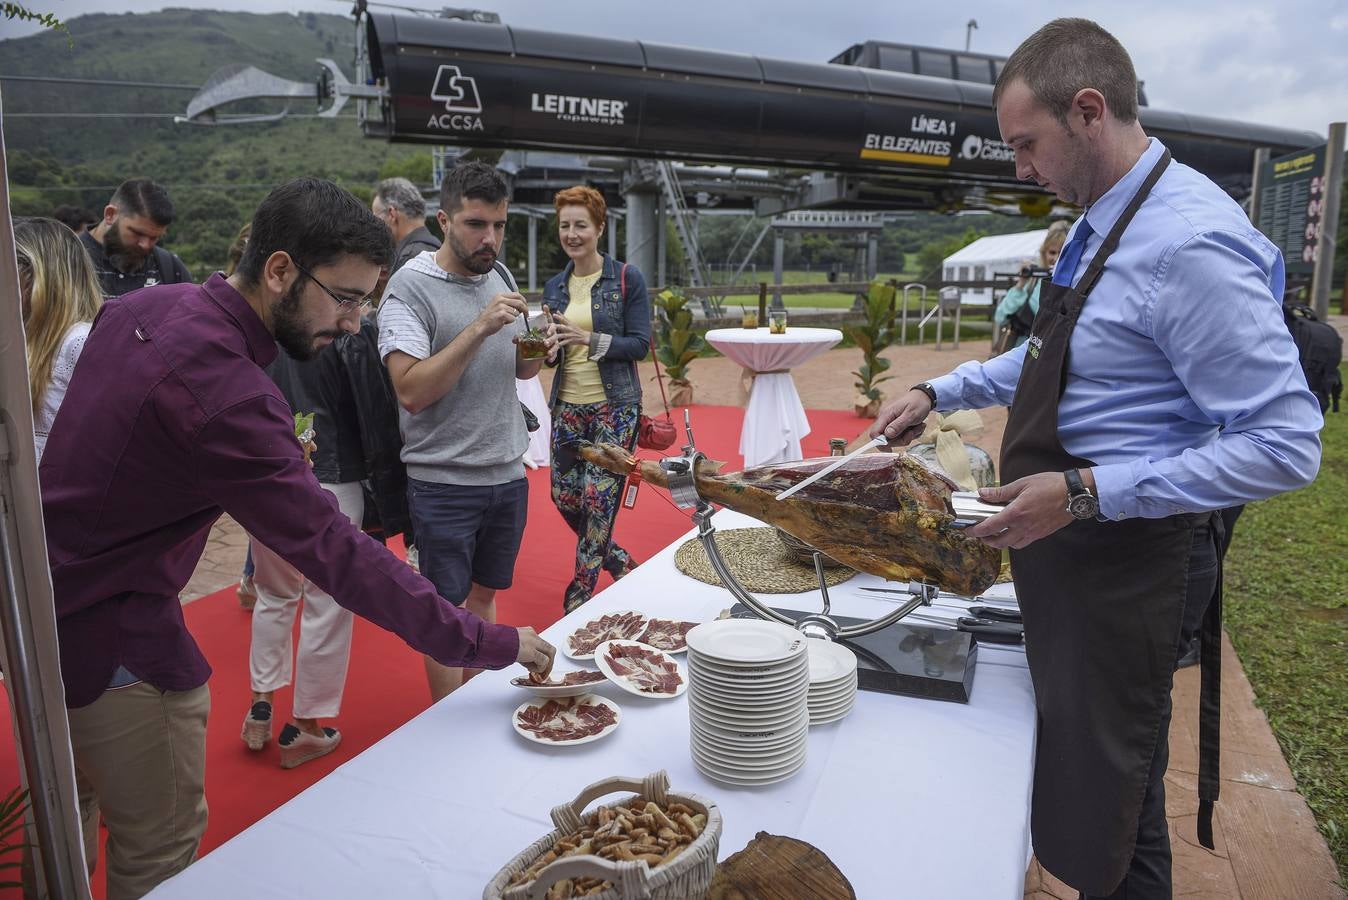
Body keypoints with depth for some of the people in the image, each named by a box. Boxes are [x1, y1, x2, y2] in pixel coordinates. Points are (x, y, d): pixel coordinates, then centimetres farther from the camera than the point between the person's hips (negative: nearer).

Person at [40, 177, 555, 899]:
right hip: (109, 635, -9)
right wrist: (488, 643, -29)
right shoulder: (221, 390, -32)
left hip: (42, 600, 9)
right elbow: (335, 555, -33)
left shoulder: (141, 305, -3)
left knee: (71, 807, 28)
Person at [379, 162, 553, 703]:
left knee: (485, 594, 18)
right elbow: (411, 391, -23)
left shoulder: (500, 275, 8)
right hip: (444, 481, -6)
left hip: (508, 473, 7)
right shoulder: (410, 287, -12)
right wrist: (479, 328, -27)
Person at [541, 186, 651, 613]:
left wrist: (589, 339, -23)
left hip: (614, 406, -5)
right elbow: (550, 350, 12)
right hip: (567, 405, 5)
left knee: (599, 497, -4)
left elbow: (640, 344, -10)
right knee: (564, 496, 8)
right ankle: (618, 559, 33)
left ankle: (581, 592, 13)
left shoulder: (627, 278, -6)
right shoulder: (555, 286, 9)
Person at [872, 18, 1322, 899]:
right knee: (1074, 775, 25)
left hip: (1126, 568, -9)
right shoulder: (1106, 223, 6)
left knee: (1104, 816, 8)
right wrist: (940, 393, 12)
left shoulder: (1190, 241, -24)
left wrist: (1088, 493, -26)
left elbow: (1286, 445, -25)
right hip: (1073, 553, 9)